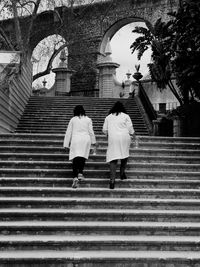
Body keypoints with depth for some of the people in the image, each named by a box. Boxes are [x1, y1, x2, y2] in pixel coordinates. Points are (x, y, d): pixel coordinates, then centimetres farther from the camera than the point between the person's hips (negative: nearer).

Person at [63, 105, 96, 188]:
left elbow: (68, 132, 6)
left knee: (75, 159, -5)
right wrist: (93, 141, 19)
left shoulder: (73, 120, 5)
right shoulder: (88, 119, 6)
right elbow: (91, 131, 7)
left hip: (75, 140, -1)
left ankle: (75, 177, -17)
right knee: (83, 158, 15)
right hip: (86, 139, 1)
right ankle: (80, 173, 3)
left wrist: (66, 144, 10)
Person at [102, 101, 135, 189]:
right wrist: (132, 133, 23)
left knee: (113, 158, -2)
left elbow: (104, 130, 12)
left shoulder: (108, 117, 10)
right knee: (124, 155, 21)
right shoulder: (126, 116, 3)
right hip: (124, 138, -1)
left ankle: (112, 179, -12)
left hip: (113, 139, 1)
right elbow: (130, 130, 2)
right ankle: (122, 173, 20)